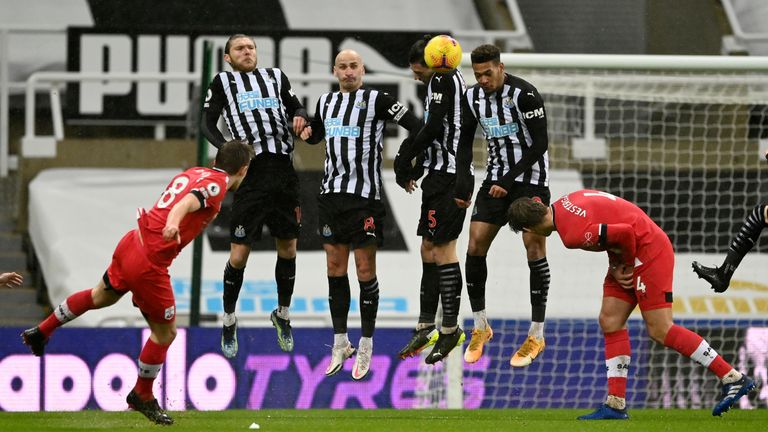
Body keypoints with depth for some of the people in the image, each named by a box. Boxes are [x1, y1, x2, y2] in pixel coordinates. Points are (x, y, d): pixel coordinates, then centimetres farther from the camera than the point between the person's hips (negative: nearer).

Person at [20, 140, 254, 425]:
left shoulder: (190, 174, 11)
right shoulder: (216, 185, -13)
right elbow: (187, 203, -32)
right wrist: (173, 224, -48)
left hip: (131, 243, 8)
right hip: (149, 265, -8)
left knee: (101, 296, 34)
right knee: (165, 332, 9)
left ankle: (41, 332, 47)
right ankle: (142, 396, 25)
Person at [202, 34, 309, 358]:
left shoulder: (275, 76, 18)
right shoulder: (222, 82, 8)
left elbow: (296, 106, 26)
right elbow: (207, 124, 3)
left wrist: (300, 117, 2)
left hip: (284, 173, 4)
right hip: (251, 173, -4)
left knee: (288, 249, 11)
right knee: (239, 255, -3)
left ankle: (282, 315, 30)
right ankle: (229, 323, 14)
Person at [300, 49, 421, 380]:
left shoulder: (377, 100, -4)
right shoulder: (326, 101, 14)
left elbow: (415, 126, -5)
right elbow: (316, 132, 32)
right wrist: (307, 132, 10)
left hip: (365, 194, -5)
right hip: (331, 192, 6)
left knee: (365, 270, -2)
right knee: (335, 269, 7)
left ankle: (366, 347, 7)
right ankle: (340, 343, 16)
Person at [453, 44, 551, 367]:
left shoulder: (524, 94, -19)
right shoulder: (473, 97, 0)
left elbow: (540, 144, -18)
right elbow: (465, 143, 7)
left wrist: (509, 181, -20)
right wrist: (463, 186, -5)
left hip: (531, 179, -6)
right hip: (496, 179, 6)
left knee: (534, 248, -11)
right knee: (475, 247, -2)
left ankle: (536, 336, -4)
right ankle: (480, 328, 12)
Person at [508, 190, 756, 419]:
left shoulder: (573, 234, -25)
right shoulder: (564, 204, 3)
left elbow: (624, 232, -30)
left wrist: (623, 265, -10)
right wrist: (615, 267, 1)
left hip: (649, 249, -10)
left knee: (660, 331, -9)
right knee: (610, 322, 5)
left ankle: (733, 378, -4)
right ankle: (616, 404, 6)